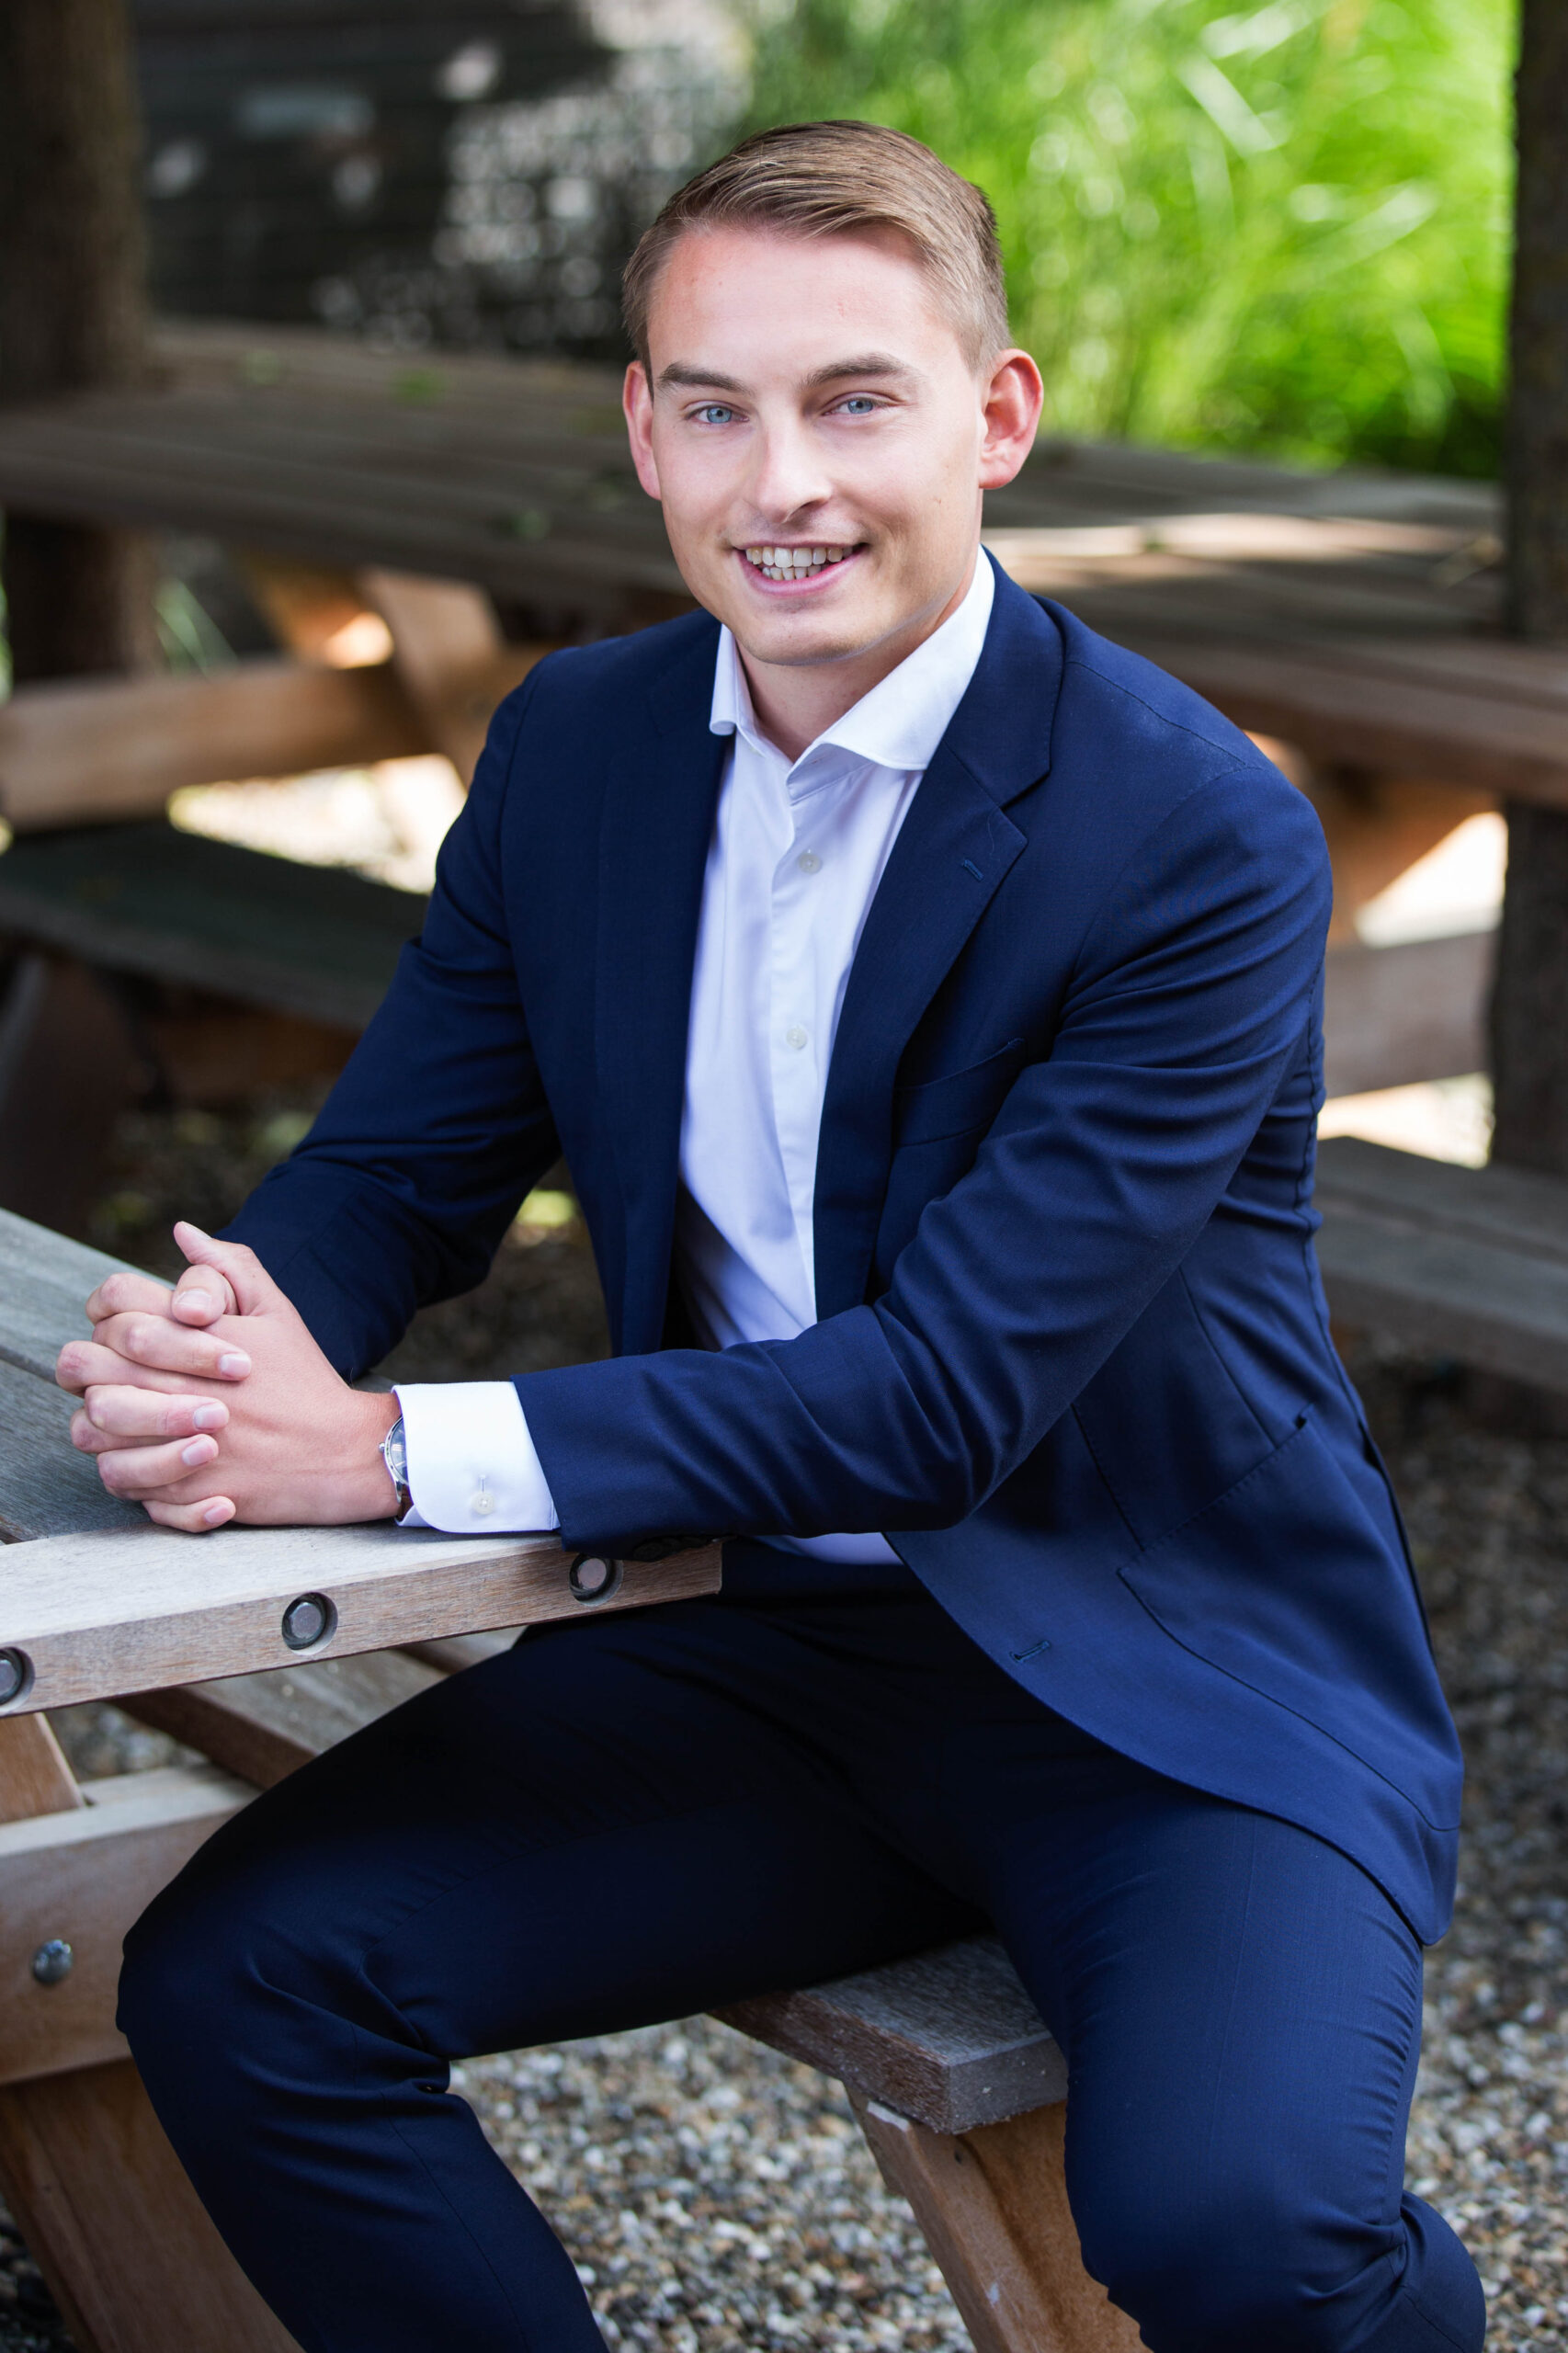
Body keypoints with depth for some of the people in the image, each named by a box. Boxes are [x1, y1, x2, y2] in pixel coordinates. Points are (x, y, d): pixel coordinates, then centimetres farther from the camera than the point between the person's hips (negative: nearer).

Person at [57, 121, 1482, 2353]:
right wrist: (230, 1344, -17)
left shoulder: (1201, 838, -18)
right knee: (235, 1978, -13)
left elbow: (955, 1389, -23)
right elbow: (394, 1162, 8)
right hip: (764, 1641, 5)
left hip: (1176, 1683, -5)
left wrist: (395, 1452, -29)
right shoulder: (576, 745, 2)